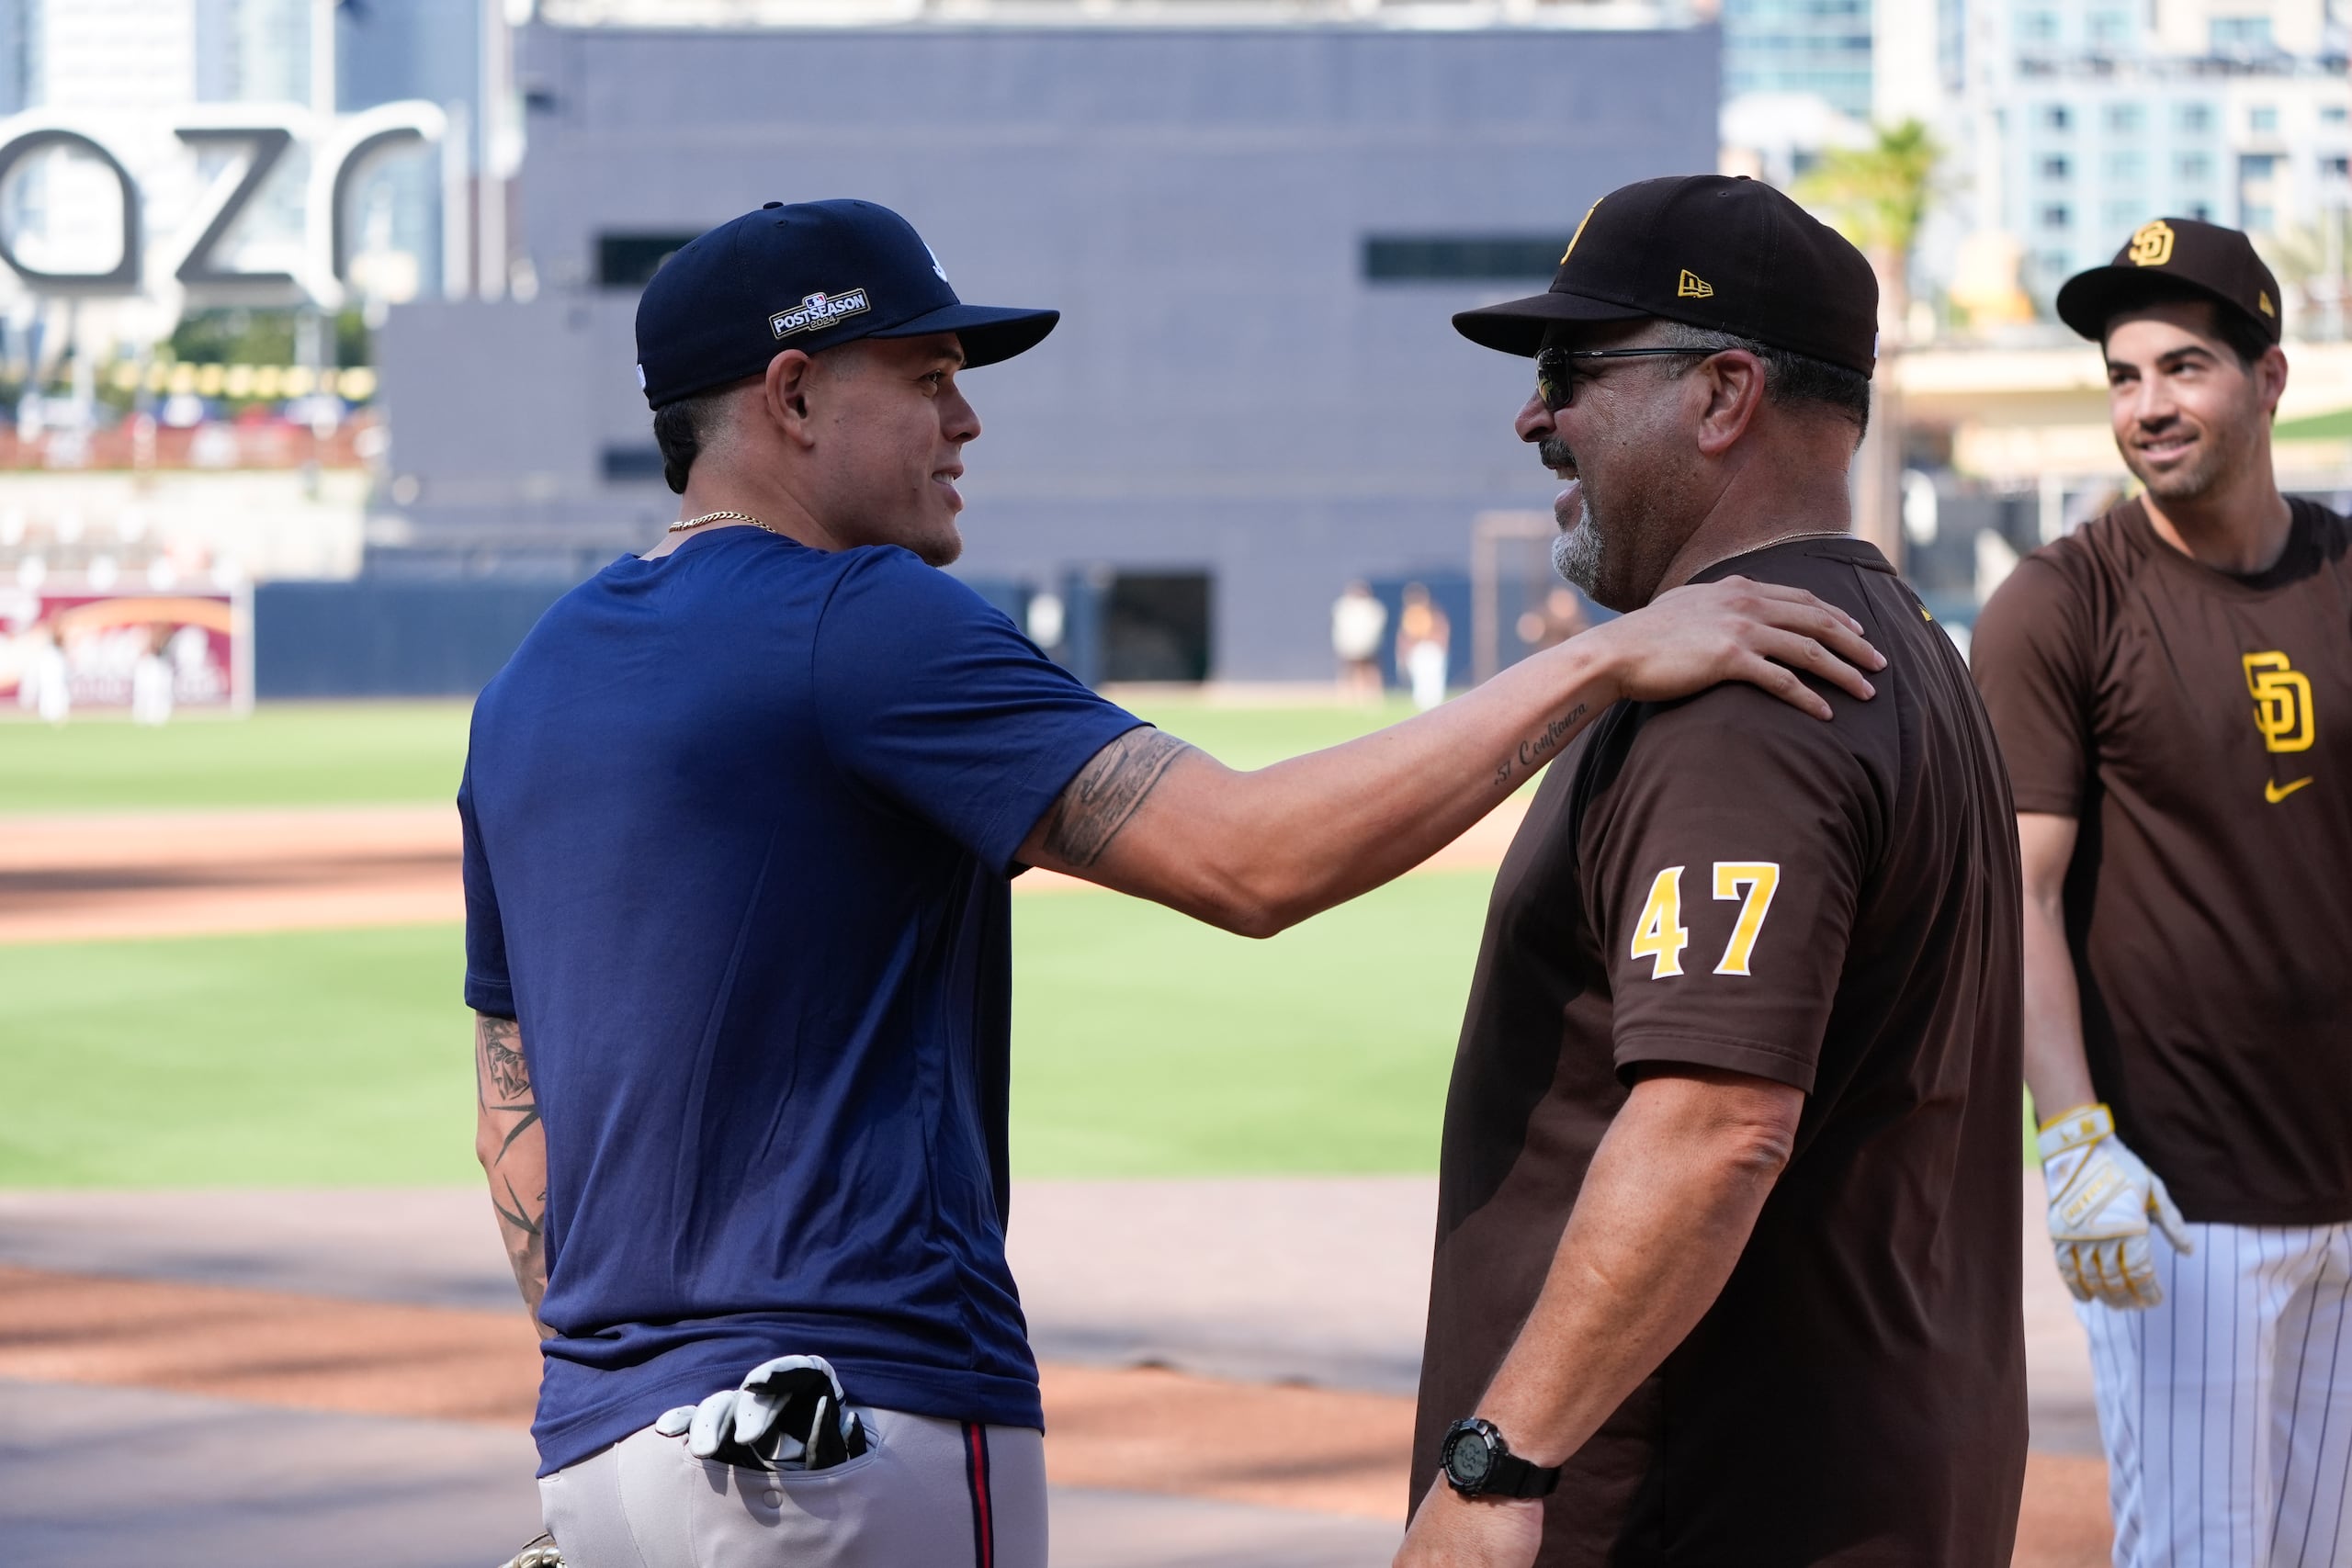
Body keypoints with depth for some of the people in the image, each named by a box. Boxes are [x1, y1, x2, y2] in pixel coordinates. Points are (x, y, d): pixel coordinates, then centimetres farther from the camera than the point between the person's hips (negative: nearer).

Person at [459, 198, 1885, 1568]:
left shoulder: (529, 687, 16)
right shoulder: (867, 624, -12)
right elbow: (1250, 859, -22)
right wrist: (1601, 663, -20)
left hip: (604, 1436, 9)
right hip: (867, 1428, -9)